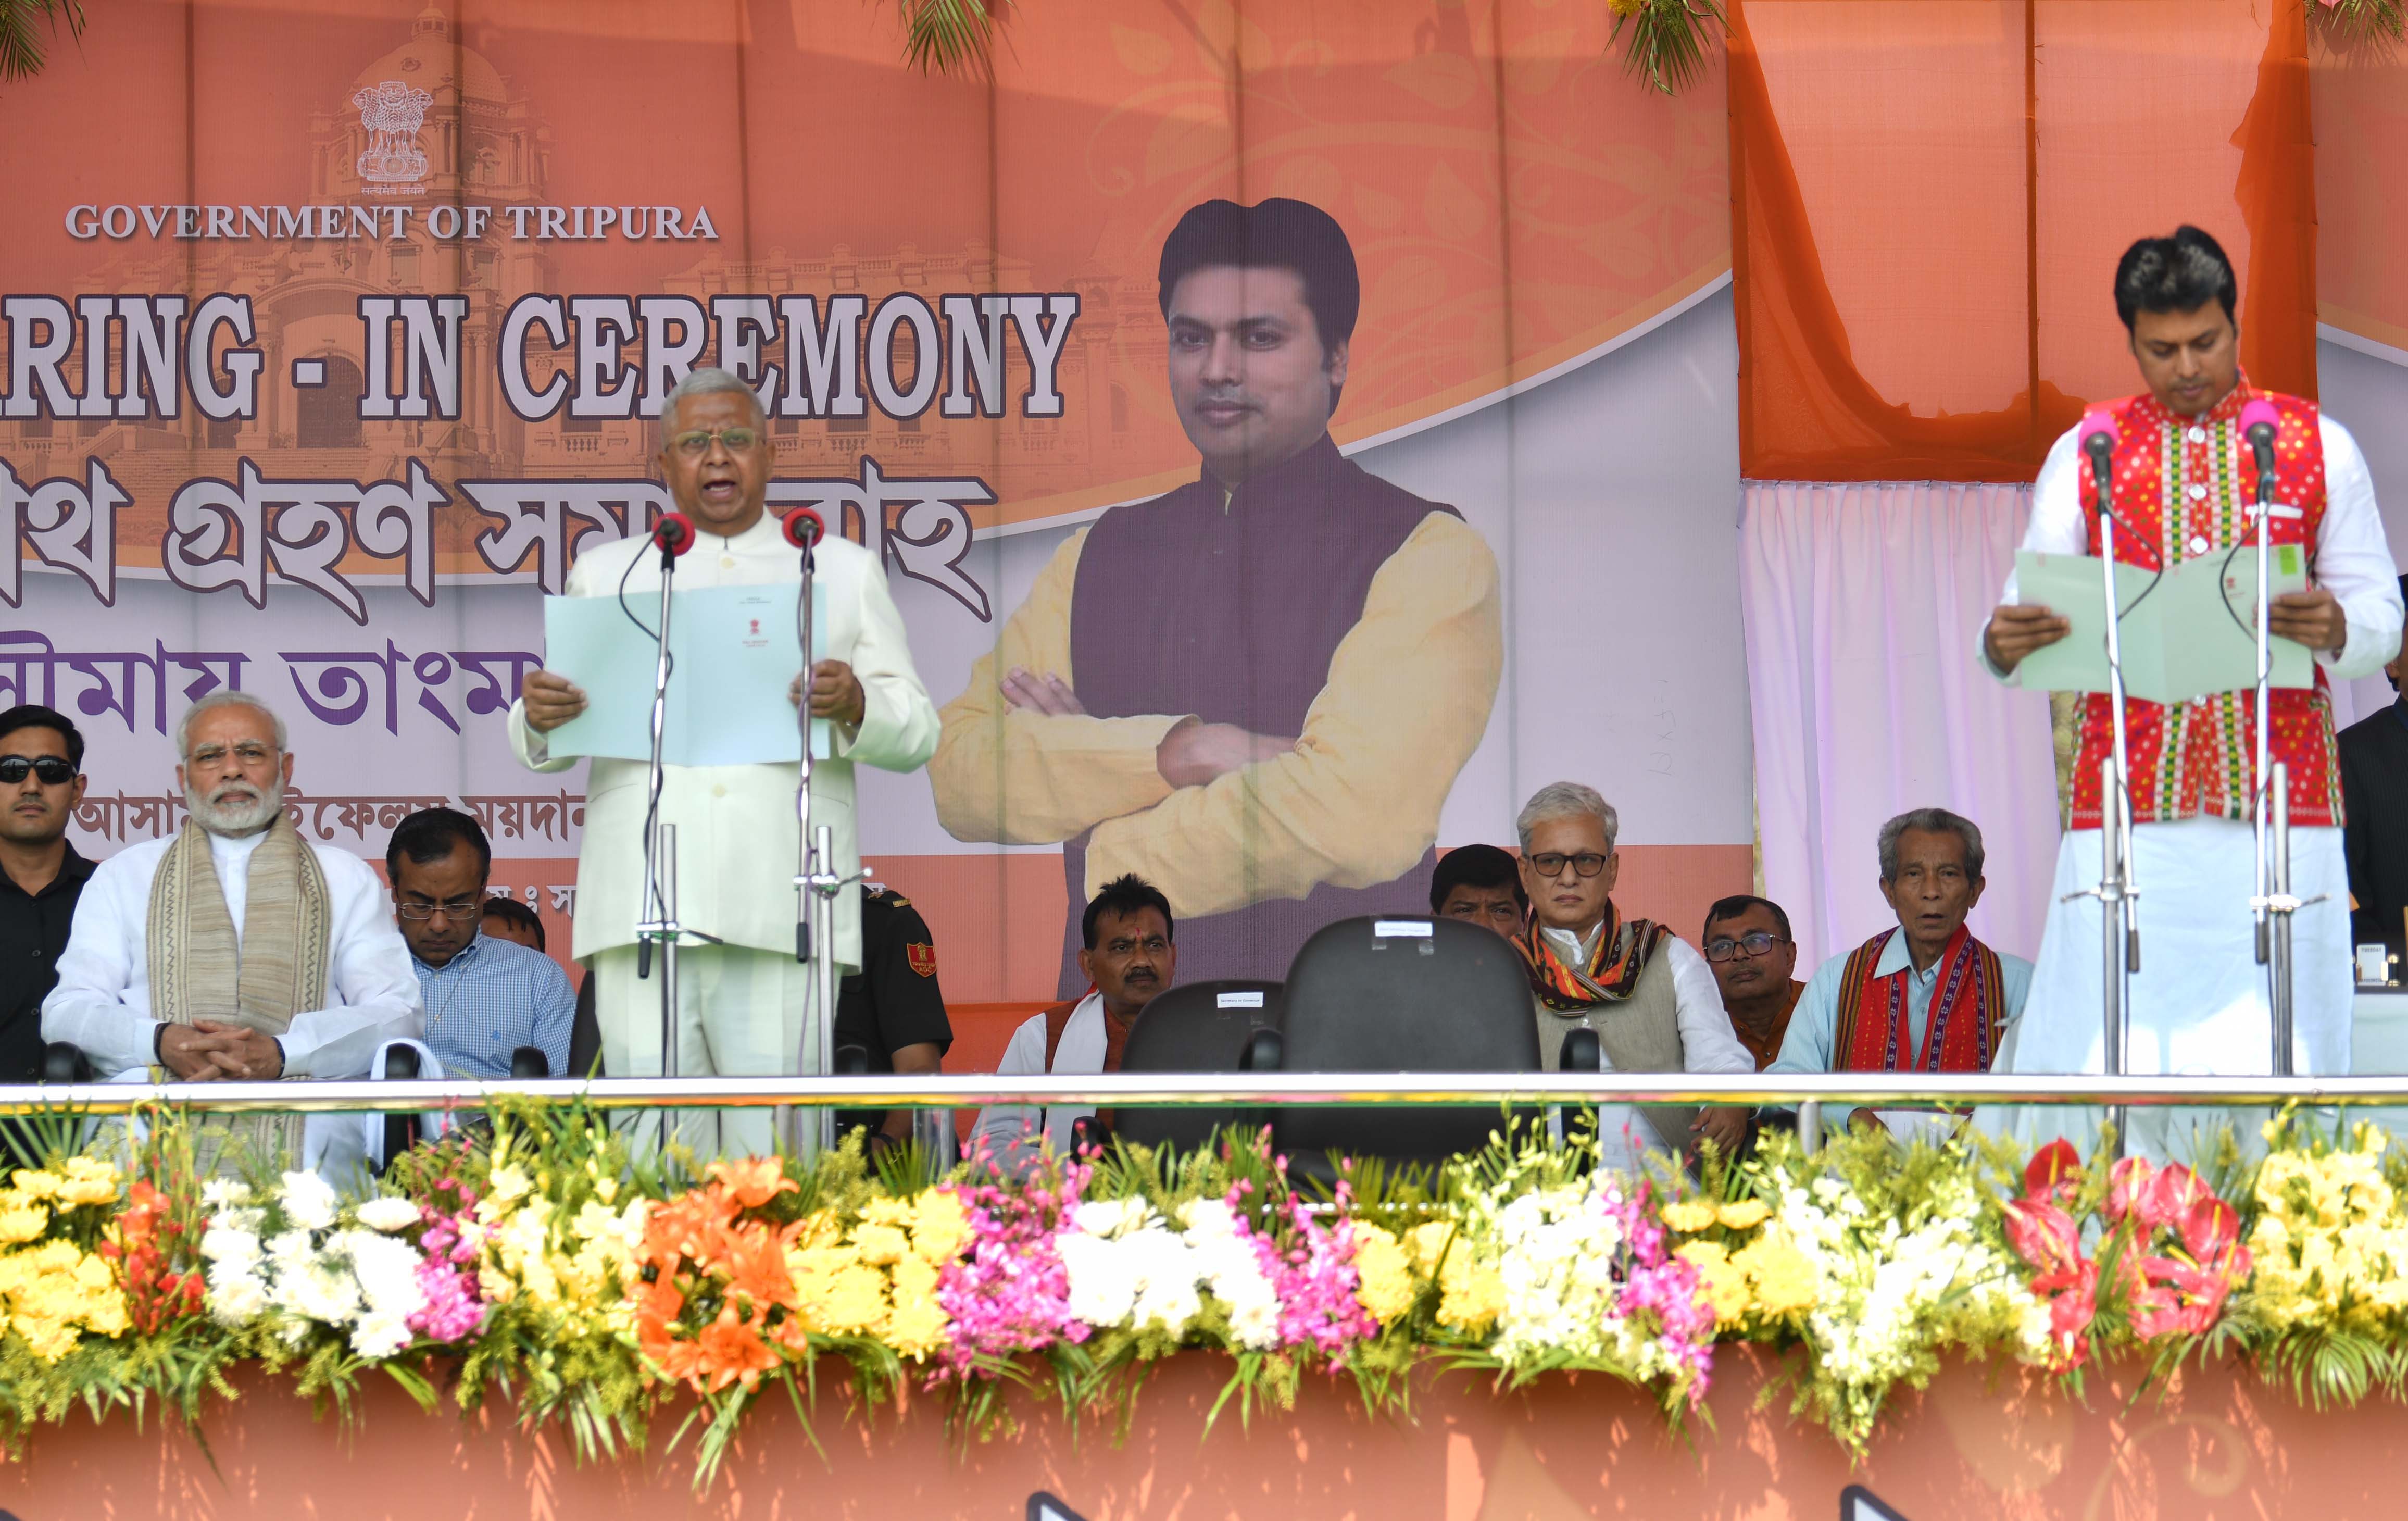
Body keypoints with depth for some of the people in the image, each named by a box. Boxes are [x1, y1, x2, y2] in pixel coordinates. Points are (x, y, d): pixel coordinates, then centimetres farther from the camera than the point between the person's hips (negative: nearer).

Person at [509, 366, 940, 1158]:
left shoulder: (843, 571, 19)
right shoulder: (606, 573, 23)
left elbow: (916, 731, 12)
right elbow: (545, 749, 19)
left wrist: (855, 705, -11)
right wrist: (537, 716, -5)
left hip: (781, 911, -1)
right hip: (640, 906, 1)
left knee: (776, 1143, -9)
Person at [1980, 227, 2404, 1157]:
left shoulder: (2318, 447, 11)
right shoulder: (2086, 453, 11)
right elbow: (2034, 608, 5)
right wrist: (2006, 644, -20)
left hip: (2279, 807, 0)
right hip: (2128, 810, 0)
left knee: (2273, 1062, -6)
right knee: (2110, 1057, -8)